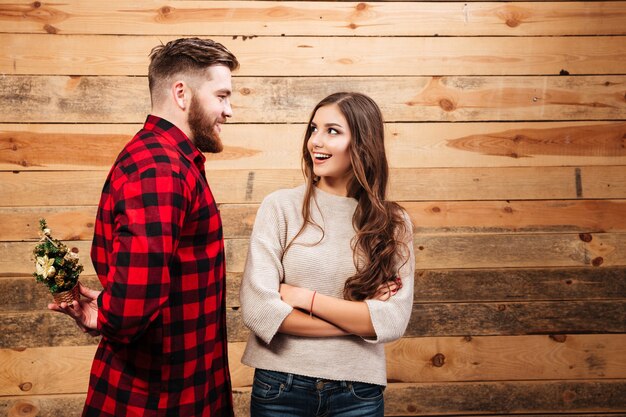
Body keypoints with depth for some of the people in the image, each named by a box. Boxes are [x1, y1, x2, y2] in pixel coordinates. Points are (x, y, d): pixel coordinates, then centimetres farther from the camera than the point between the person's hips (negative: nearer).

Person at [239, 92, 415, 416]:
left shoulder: (393, 224, -1)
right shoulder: (280, 207, -7)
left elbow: (394, 321, -10)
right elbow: (257, 309, -15)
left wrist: (307, 298, -13)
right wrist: (359, 318, -11)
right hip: (280, 388, -1)